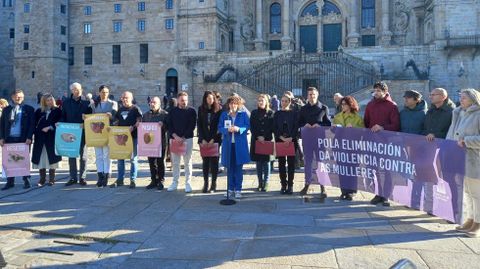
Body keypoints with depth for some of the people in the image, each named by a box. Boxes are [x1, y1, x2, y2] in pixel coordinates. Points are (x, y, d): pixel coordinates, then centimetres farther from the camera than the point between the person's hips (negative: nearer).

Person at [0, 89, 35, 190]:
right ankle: (10, 181, 12)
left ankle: (26, 180, 11)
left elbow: (32, 124, -3)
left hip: (23, 139, -3)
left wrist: (29, 137, -12)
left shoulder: (29, 109, 3)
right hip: (9, 139, 3)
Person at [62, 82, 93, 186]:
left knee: (82, 155, 4)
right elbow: (63, 117, 9)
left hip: (82, 132, -2)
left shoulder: (86, 102, 1)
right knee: (71, 156, 6)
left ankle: (82, 178, 11)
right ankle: (73, 178, 13)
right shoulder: (66, 103, 8)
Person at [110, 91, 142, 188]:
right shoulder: (120, 109, 16)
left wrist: (133, 127, -25)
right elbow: (116, 121, 20)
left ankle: (133, 180, 8)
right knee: (120, 158, 8)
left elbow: (139, 121, -8)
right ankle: (120, 179, 17)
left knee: (133, 159, 1)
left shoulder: (135, 109, 0)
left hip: (133, 136, -6)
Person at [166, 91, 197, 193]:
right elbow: (169, 125, 4)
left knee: (187, 162, 0)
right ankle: (175, 182, 16)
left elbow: (192, 125, -4)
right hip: (174, 139, 2)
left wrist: (183, 138, -11)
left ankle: (188, 183, 6)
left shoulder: (191, 111, 2)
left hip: (187, 139, -2)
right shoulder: (172, 111, 9)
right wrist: (175, 136, -11)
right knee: (175, 162, 6)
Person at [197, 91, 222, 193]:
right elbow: (199, 125, 5)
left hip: (215, 140, -2)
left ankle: (214, 184, 8)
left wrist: (213, 139, -10)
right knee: (205, 161, 5)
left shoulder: (218, 109, -1)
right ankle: (205, 183, 10)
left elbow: (219, 126, -4)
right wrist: (202, 139, -4)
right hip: (204, 140, 2)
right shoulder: (201, 109, 7)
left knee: (214, 161, 2)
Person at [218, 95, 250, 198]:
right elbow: (220, 128, 5)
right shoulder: (224, 114, 7)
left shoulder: (243, 114, 2)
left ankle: (238, 190, 9)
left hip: (240, 144, -2)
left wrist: (239, 129, -16)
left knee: (239, 167, 2)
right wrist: (227, 129, -15)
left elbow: (248, 126, 1)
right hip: (228, 144, 2)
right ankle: (230, 189, 17)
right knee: (229, 167, 7)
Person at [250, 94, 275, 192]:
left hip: (268, 140, -2)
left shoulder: (271, 113, 4)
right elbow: (252, 127, 4)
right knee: (258, 162, 4)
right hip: (256, 141, 2)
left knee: (266, 162, -1)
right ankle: (260, 183, 11)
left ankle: (266, 183, 4)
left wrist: (264, 137, -10)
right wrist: (258, 136, -8)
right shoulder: (254, 113, 9)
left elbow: (272, 127, -1)